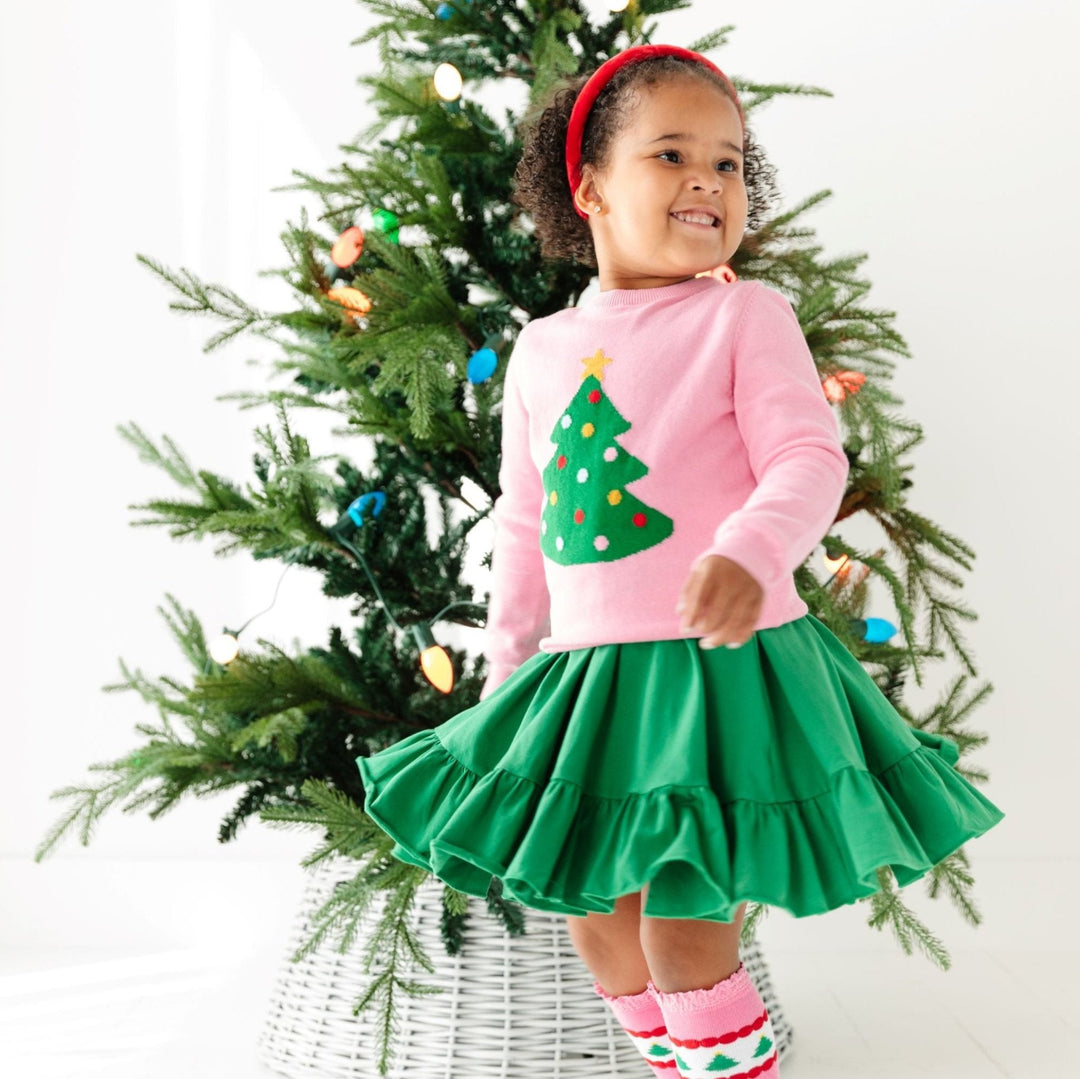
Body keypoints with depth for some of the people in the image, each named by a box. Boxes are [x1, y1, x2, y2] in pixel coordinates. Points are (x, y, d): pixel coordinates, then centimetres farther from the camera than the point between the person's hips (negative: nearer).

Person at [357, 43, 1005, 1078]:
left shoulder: (743, 314, -4)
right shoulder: (540, 349, 9)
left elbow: (809, 458, -13)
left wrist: (750, 550, -34)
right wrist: (505, 671, 17)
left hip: (719, 667, -5)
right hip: (588, 677, 6)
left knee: (681, 935, -5)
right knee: (596, 921, 15)